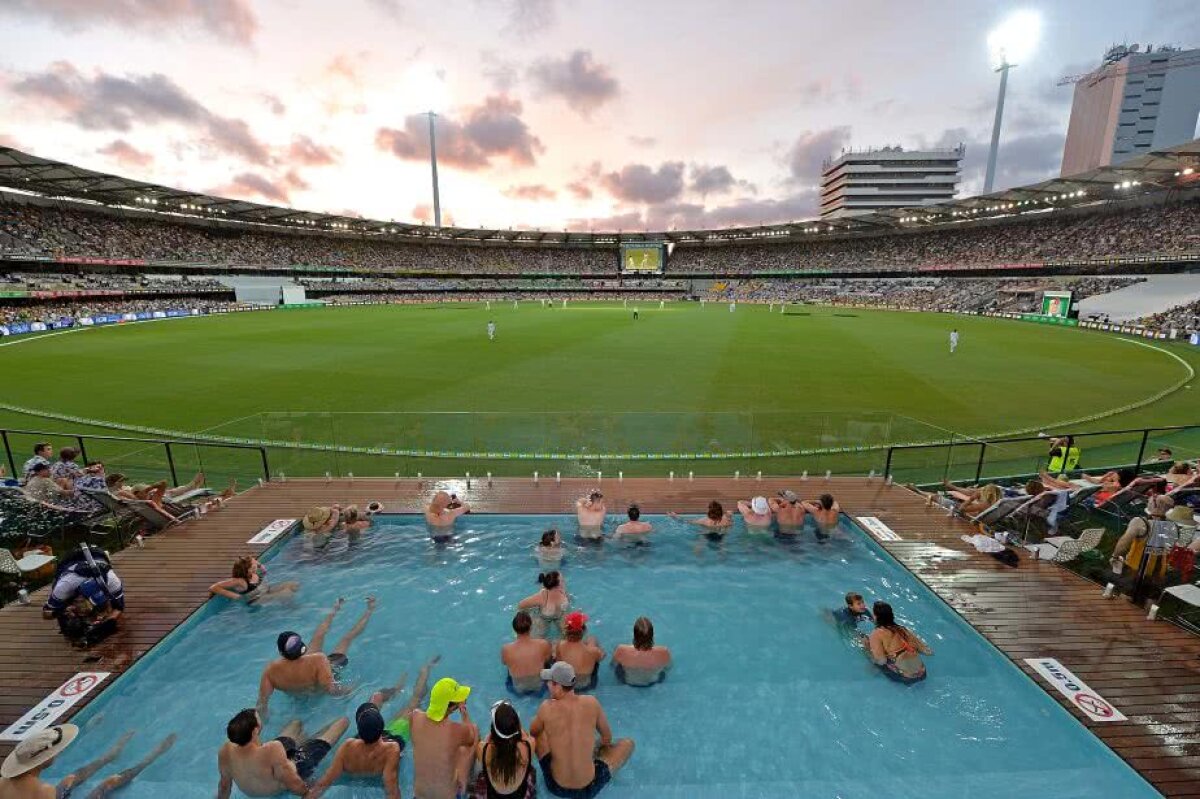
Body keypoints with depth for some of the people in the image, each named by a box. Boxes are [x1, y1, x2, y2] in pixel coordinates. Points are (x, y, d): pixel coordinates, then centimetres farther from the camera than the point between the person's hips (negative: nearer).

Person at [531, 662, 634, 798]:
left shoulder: (547, 708, -17)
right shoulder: (591, 703, -14)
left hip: (555, 787, 1)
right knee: (628, 743, 17)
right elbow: (607, 738, 4)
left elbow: (532, 732, 6)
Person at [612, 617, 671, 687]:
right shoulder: (664, 652, -38)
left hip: (628, 681, 0)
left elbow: (614, 665, -15)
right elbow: (668, 667, -13)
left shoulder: (622, 651, -39)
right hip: (653, 681, 0)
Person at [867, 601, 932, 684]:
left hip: (904, 677, -6)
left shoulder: (876, 633, -9)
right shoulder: (903, 629, 8)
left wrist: (870, 649, 1)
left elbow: (881, 661, -17)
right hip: (922, 675, 6)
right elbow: (929, 651, 8)